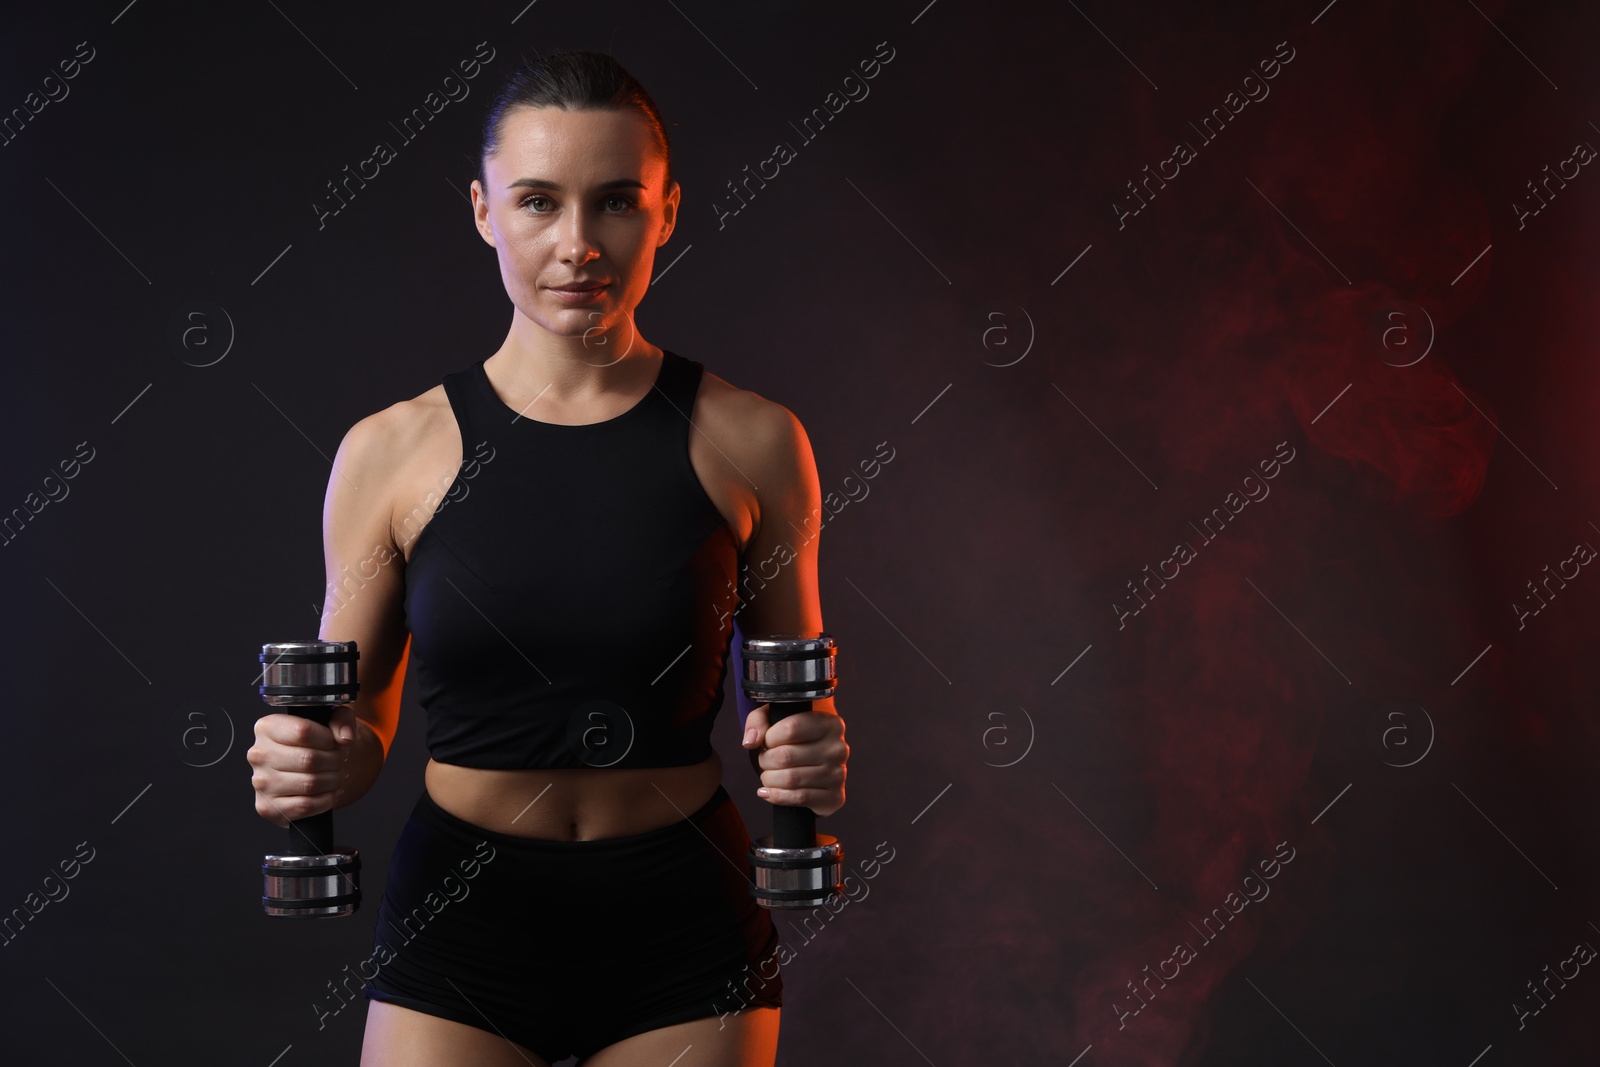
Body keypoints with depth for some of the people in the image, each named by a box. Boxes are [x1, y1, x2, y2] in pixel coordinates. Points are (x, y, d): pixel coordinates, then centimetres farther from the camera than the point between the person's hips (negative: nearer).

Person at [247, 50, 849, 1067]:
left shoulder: (749, 441, -3)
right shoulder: (392, 451, -3)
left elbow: (799, 702, 6)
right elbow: (356, 725, 5)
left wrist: (809, 757, -15)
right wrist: (316, 768, -16)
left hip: (684, 941, 0)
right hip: (461, 917, 0)